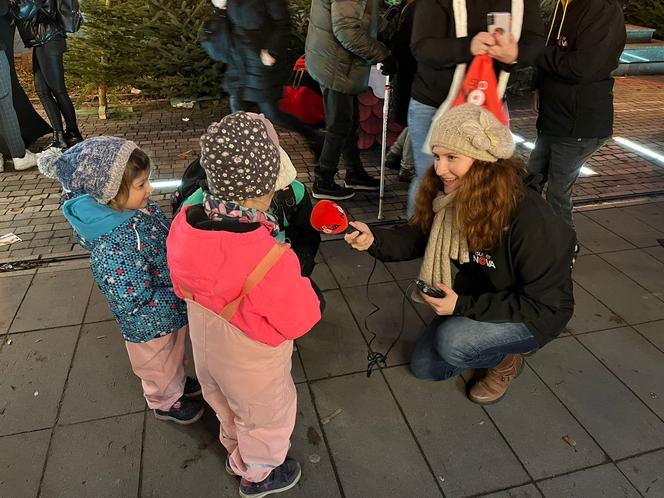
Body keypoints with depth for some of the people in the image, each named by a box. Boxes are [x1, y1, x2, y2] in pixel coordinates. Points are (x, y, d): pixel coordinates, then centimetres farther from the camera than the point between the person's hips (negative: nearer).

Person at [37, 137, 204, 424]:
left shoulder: (135, 207, -16)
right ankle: (166, 402, 53)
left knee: (174, 355, 34)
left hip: (173, 305, 7)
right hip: (151, 325, -7)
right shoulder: (114, 251, -39)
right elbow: (137, 304, -31)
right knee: (159, 365, 24)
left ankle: (177, 381, 62)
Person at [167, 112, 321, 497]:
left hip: (207, 348, 6)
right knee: (267, 417, 26)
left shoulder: (186, 225, -23)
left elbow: (184, 286, -4)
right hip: (252, 365, -6)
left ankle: (238, 454, 64)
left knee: (229, 408, 34)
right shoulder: (269, 260, -42)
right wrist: (299, 285, -11)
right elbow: (300, 320, -25)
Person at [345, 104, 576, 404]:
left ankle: (506, 362, 3)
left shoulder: (529, 218, -35)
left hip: (538, 315, -6)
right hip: (478, 298, 6)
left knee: (452, 341, -31)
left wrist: (463, 306, -30)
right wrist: (373, 239, -29)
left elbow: (543, 305, -27)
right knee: (423, 366, 7)